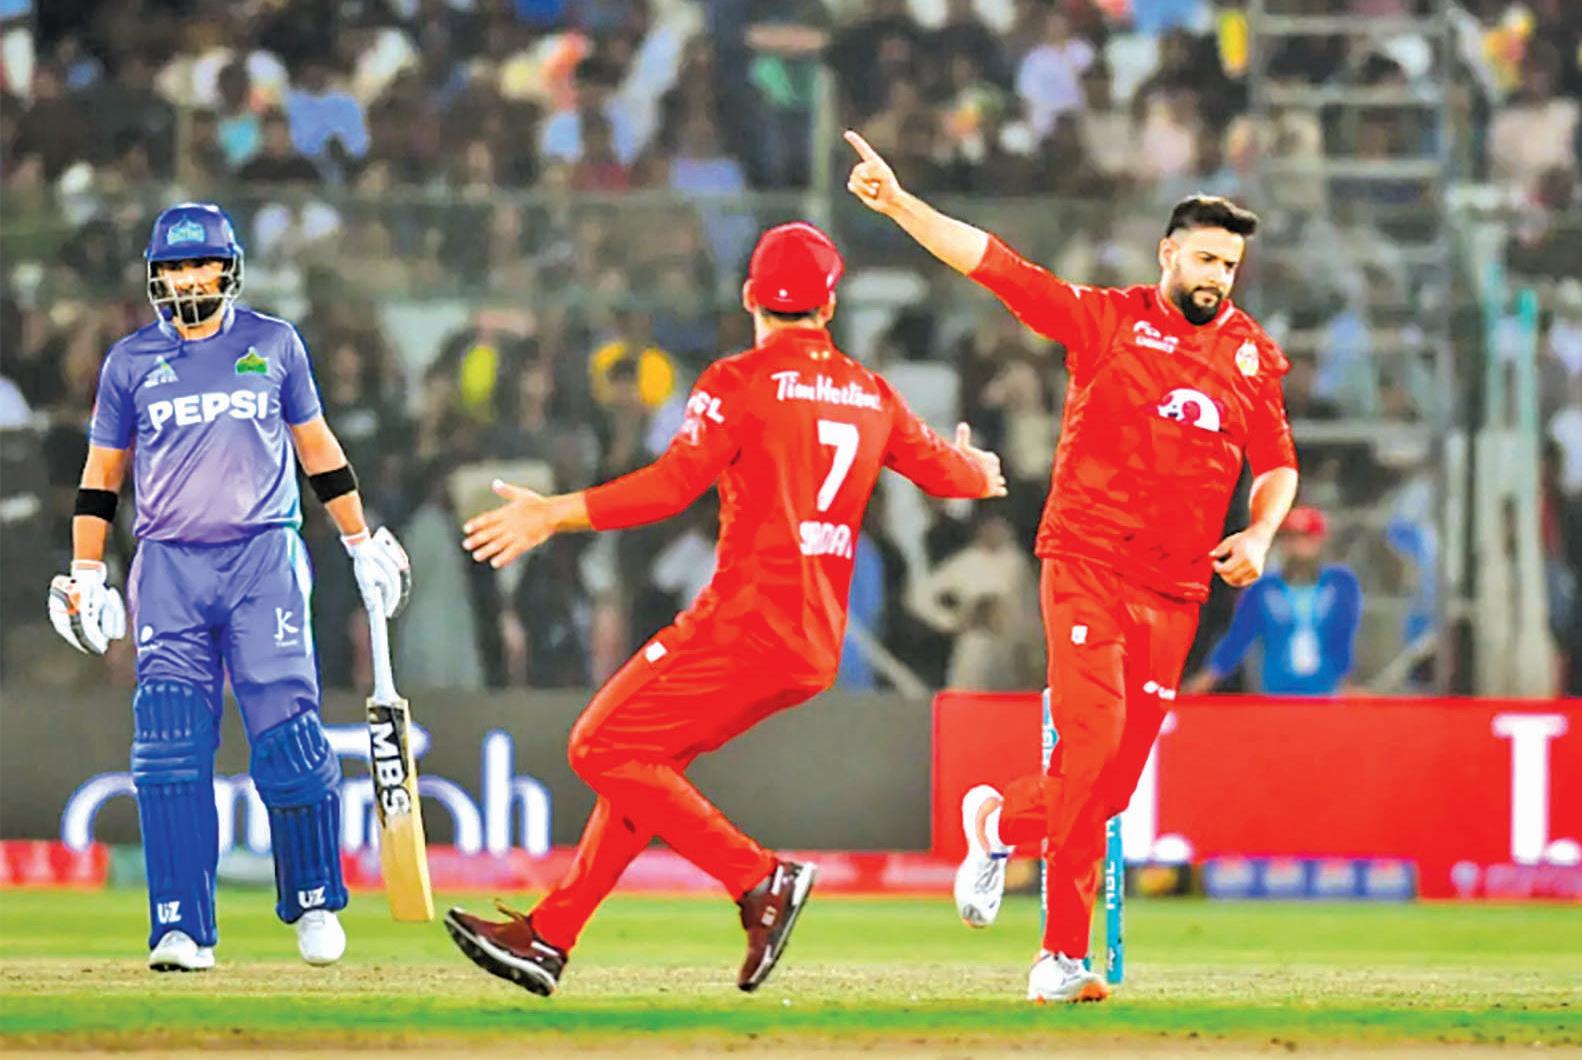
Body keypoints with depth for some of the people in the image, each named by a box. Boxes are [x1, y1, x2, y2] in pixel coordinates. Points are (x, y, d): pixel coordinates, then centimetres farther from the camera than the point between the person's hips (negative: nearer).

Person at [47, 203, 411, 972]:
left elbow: (317, 449, 15)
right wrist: (86, 575, 6)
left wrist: (362, 543, 14)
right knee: (169, 749, -9)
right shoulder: (130, 362, 8)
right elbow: (101, 476, 13)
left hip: (263, 561, -1)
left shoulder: (274, 346, 7)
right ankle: (183, 931, -7)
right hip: (169, 567, 1)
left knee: (287, 733, -8)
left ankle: (314, 903, 10)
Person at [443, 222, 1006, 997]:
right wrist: (982, 472, 50)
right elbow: (943, 469, 27)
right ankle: (549, 935, 14)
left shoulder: (741, 382, -7)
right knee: (643, 758, 16)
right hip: (816, 647, 8)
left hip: (745, 626, -8)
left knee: (605, 747, -4)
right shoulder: (871, 396, 13)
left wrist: (557, 515, -16)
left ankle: (759, 878, -14)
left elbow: (674, 484, -18)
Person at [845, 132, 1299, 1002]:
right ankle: (1066, 953, -12)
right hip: (1088, 563, -4)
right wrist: (896, 203, -15)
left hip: (1177, 591, 4)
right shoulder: (1108, 319, 1)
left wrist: (1259, 535, 0)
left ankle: (998, 820, 33)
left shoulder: (1253, 356, 12)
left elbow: (1277, 465, 21)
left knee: (1115, 776, 1)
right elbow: (990, 261, -5)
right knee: (1093, 740, -18)